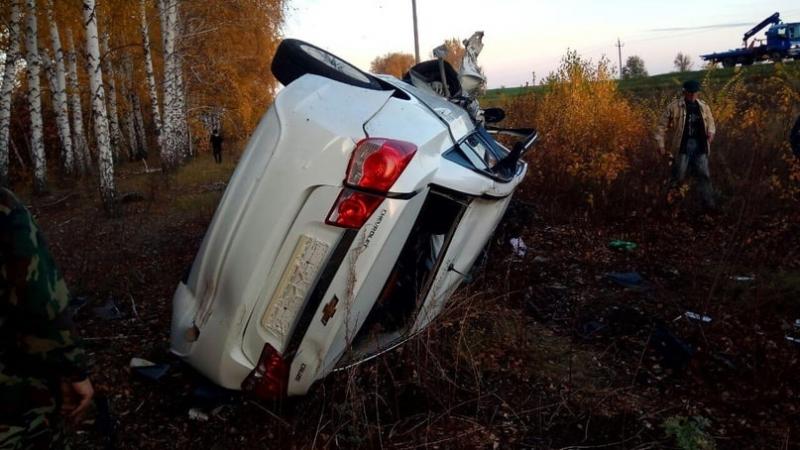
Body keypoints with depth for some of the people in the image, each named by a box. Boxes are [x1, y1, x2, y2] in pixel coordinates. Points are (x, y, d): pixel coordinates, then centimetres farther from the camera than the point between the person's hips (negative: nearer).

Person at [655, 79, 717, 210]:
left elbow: (710, 122, 21)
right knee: (678, 176, 1)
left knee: (704, 175, 7)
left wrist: (711, 132, -2)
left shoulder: (704, 106, 9)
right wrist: (661, 144, -7)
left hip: (700, 146, 3)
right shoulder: (674, 106, -3)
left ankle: (709, 202, 17)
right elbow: (662, 125, -1)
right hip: (683, 146, -3)